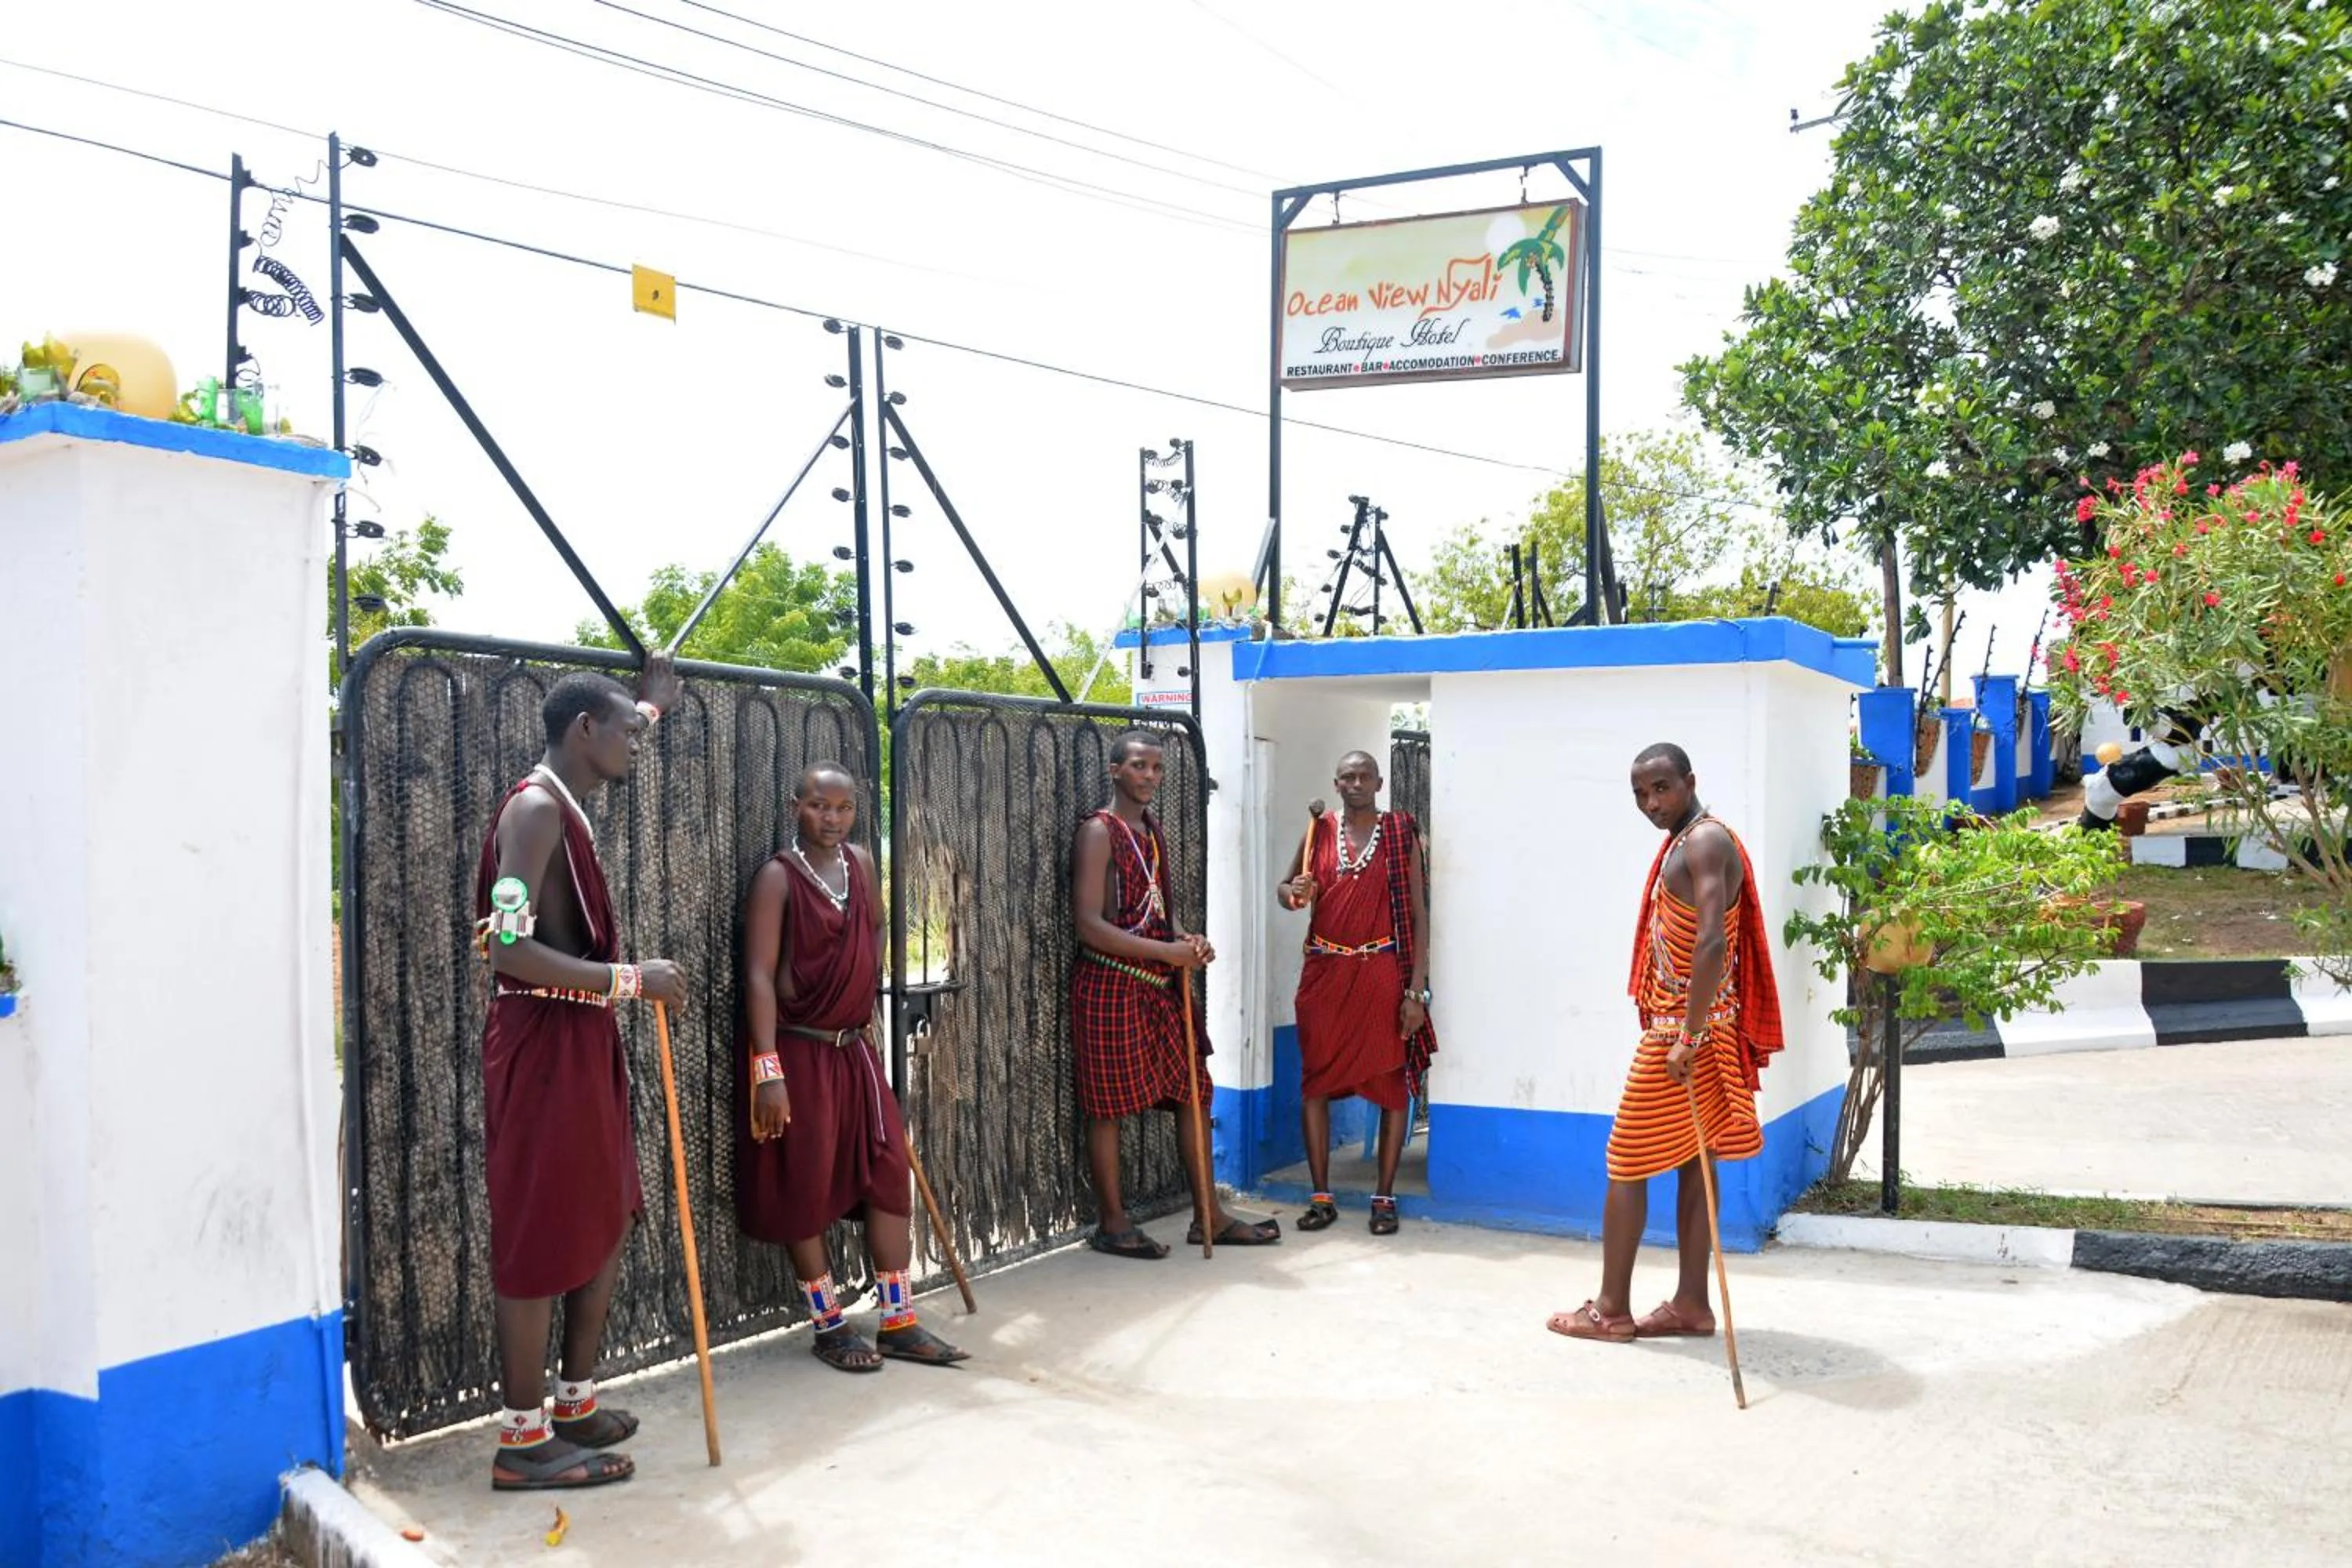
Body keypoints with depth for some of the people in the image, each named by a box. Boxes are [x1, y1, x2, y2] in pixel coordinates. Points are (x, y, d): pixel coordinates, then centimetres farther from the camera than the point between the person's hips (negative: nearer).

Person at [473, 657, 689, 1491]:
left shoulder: (566, 803, 14)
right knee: (541, 1239, -3)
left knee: (606, 1222, 15)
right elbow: (509, 949, -26)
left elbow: (605, 755, 42)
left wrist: (650, 706, 53)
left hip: (581, 1040, 10)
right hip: (543, 1044, -10)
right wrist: (631, 979, -22)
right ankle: (523, 1442, 6)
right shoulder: (535, 809, -16)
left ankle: (577, 1404, 26)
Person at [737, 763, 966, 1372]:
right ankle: (830, 1327, 14)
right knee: (806, 1187, 2)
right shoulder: (778, 877, -13)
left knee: (889, 1175, 5)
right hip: (798, 1050, -6)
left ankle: (899, 1322, 13)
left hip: (855, 1048, 7)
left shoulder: (860, 863, 5)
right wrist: (768, 1069, -25)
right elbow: (760, 975, -19)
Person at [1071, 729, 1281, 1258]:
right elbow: (1088, 924, -19)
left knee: (1192, 1091, 9)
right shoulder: (1099, 833, -11)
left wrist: (1187, 941, 1)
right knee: (1109, 1105, 0)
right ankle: (1113, 1225, 11)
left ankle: (1209, 1215, 18)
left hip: (1160, 986, 8)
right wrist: (1166, 951, -22)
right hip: (1110, 984, -8)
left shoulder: (1154, 831, 15)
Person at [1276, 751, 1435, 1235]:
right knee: (1315, 1082, 3)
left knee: (1392, 1084, 1)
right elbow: (1286, 889, 16)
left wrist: (1416, 990, -9)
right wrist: (1293, 893, -10)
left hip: (1382, 974, -2)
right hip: (1325, 974, 2)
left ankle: (1385, 1196, 12)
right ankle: (1321, 1196, 13)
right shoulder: (1320, 830, 7)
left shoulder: (1401, 833, -1)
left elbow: (1418, 915, -3)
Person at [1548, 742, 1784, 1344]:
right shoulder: (1683, 842, 15)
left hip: (1684, 1029, -10)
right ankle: (1692, 1304, 15)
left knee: (1626, 1164, -2)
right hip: (1680, 1025, 10)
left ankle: (1611, 1310, 5)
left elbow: (1712, 943, -26)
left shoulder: (1704, 842, -16)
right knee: (1691, 1164, 10)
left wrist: (1688, 1037, -28)